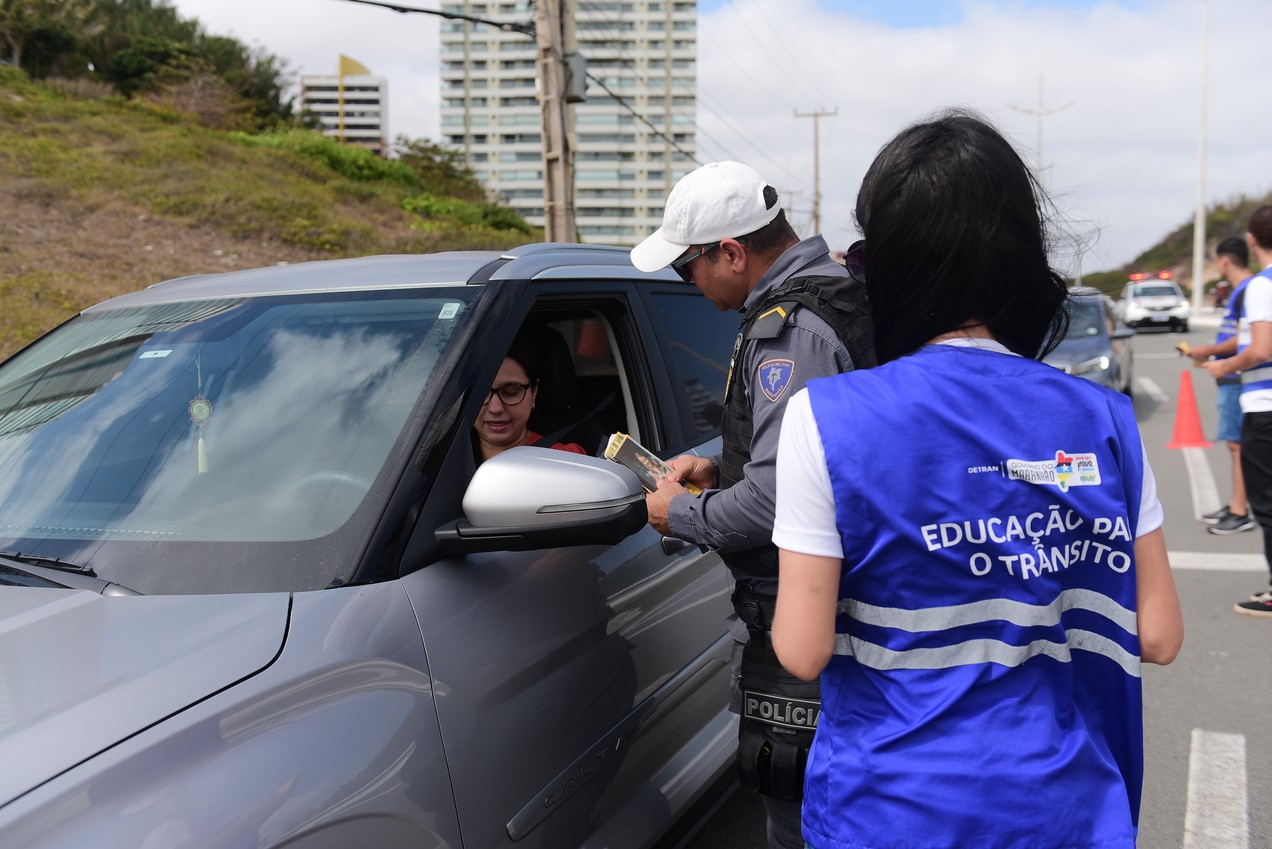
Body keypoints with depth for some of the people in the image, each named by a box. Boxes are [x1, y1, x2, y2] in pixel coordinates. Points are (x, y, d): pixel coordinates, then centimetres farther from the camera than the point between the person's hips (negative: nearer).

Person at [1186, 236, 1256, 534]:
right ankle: (1236, 504, 22)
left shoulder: (1246, 292, -15)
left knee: (1238, 444, -8)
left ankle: (1240, 513, -5)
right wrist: (1210, 353, 16)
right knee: (1238, 444, 14)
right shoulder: (1241, 292, 16)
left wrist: (1209, 350, -11)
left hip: (1239, 380, -10)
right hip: (1234, 379, 10)